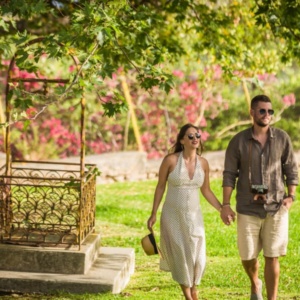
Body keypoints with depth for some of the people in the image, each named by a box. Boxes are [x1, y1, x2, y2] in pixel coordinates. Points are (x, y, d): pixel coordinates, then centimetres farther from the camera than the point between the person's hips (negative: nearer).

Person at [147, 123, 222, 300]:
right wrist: (153, 215, -3)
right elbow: (160, 187, -3)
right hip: (172, 215, -3)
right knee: (180, 256, 2)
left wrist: (222, 209, 2)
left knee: (197, 257, 0)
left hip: (194, 216, 3)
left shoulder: (203, 163, -2)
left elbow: (206, 191, 9)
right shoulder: (170, 160, -12)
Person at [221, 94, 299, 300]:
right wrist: (225, 205, -8)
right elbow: (229, 175, -1)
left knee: (272, 257, -2)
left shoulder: (282, 138, 0)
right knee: (248, 257, 7)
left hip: (276, 208, 0)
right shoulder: (238, 141, -2)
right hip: (248, 209, 0)